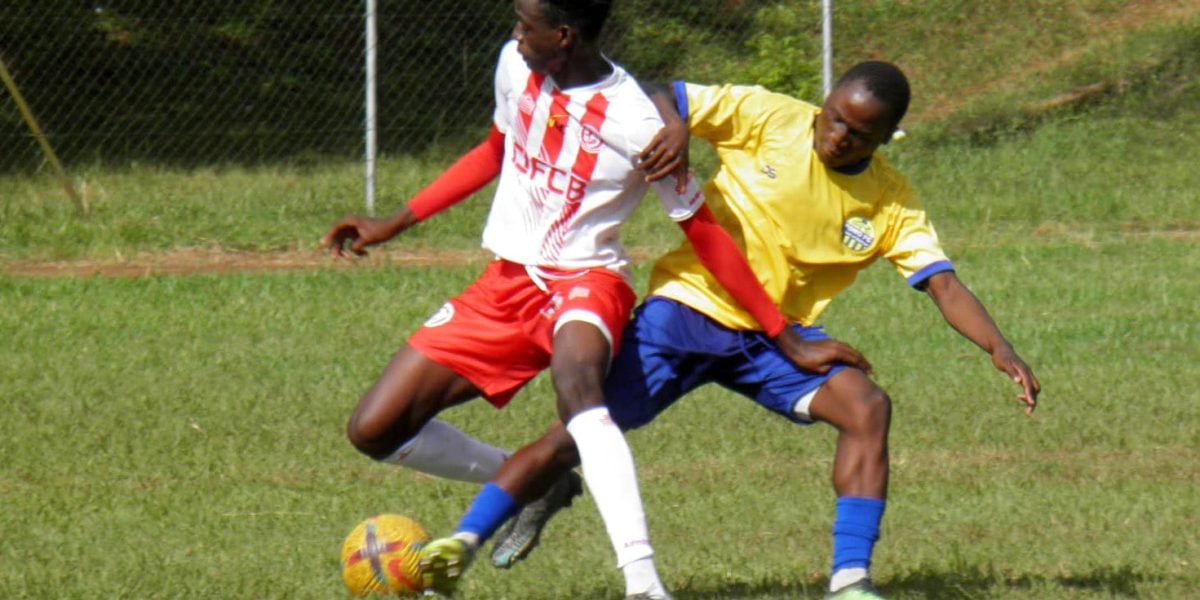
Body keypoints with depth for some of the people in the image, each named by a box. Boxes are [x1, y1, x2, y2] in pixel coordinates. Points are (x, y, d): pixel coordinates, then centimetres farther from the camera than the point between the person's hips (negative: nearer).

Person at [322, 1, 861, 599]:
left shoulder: (635, 123, -19)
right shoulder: (516, 66, -1)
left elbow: (703, 232, -9)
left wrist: (786, 339, -8)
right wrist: (395, 223, 21)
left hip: (585, 279, -7)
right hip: (506, 281, 7)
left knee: (574, 379, -42)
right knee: (372, 430, -1)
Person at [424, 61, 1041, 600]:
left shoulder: (893, 205, -3)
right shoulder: (765, 118, -10)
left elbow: (944, 286, -7)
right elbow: (652, 101, -7)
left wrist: (1000, 349, -24)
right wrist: (675, 125, -31)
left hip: (776, 335, 2)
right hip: (688, 309, -2)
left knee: (867, 406, -23)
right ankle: (459, 546, 6)